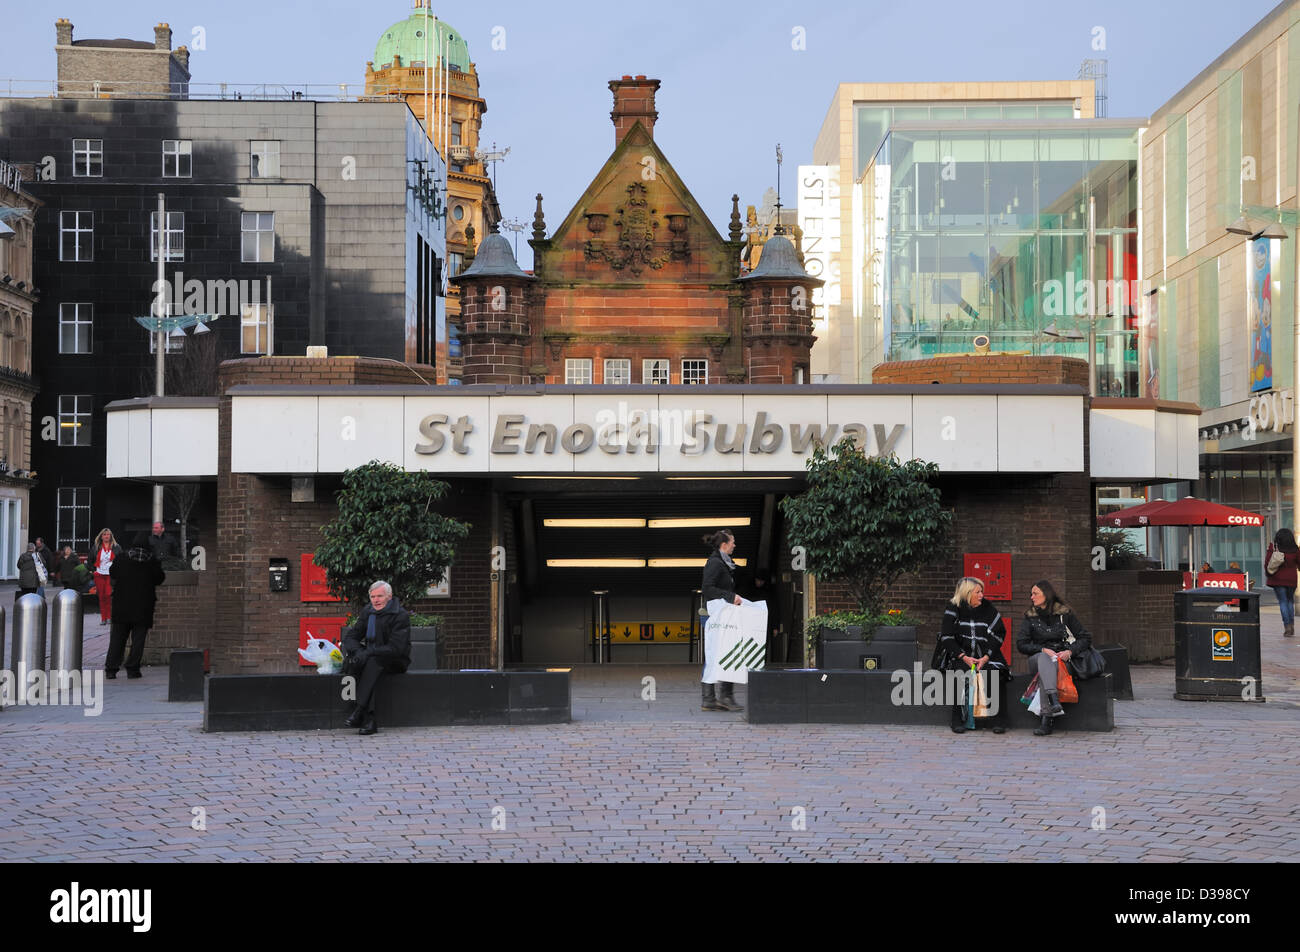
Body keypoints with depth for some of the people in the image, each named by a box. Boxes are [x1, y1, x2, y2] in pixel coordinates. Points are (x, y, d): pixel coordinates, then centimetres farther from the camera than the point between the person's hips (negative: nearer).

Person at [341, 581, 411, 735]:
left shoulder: (401, 615, -12)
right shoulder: (367, 612, 7)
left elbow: (395, 648, -21)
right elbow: (350, 637, 8)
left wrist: (367, 653, -26)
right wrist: (358, 651, -16)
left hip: (396, 662, -5)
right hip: (371, 658, 5)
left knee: (373, 662, -35)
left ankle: (359, 711, -41)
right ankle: (368, 719, -36)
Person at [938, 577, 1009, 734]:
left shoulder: (988, 609, 6)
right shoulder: (954, 609, 2)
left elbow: (998, 634, 2)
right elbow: (947, 638, -2)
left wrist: (986, 658, -12)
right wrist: (964, 657, -14)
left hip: (987, 655, 1)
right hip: (962, 655, -1)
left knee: (996, 674, -28)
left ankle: (999, 721, -18)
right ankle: (958, 721, -22)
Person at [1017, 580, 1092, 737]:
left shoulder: (1065, 614, 7)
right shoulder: (1030, 617, 12)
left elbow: (1085, 638, 7)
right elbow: (1021, 644, 3)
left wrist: (1070, 651, -11)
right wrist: (1043, 650, -13)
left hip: (1062, 657, -1)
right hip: (1038, 656, 1)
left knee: (1044, 672, -36)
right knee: (1044, 659, -37)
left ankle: (1046, 722, -45)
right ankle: (1054, 701, -58)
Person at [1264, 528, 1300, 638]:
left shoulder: (1273, 548, -8)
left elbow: (1267, 564, -4)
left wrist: (1268, 575, 11)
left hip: (1278, 579, -2)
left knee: (1283, 602, 3)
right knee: (1290, 601, 17)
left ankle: (1287, 626, -7)